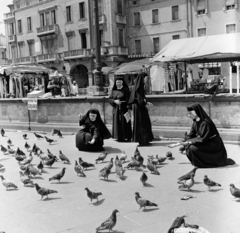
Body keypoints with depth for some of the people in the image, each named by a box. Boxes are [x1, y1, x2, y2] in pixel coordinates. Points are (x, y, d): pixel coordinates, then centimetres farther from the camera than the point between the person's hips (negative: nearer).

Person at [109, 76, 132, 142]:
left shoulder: (126, 90, -2)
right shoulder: (114, 90, 10)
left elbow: (128, 99, -8)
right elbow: (109, 99, 5)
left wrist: (129, 108, -16)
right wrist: (115, 101, -15)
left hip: (124, 109, -4)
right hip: (116, 109, 4)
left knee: (125, 123, -4)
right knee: (117, 123, 2)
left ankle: (127, 137, 2)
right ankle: (119, 137, 8)